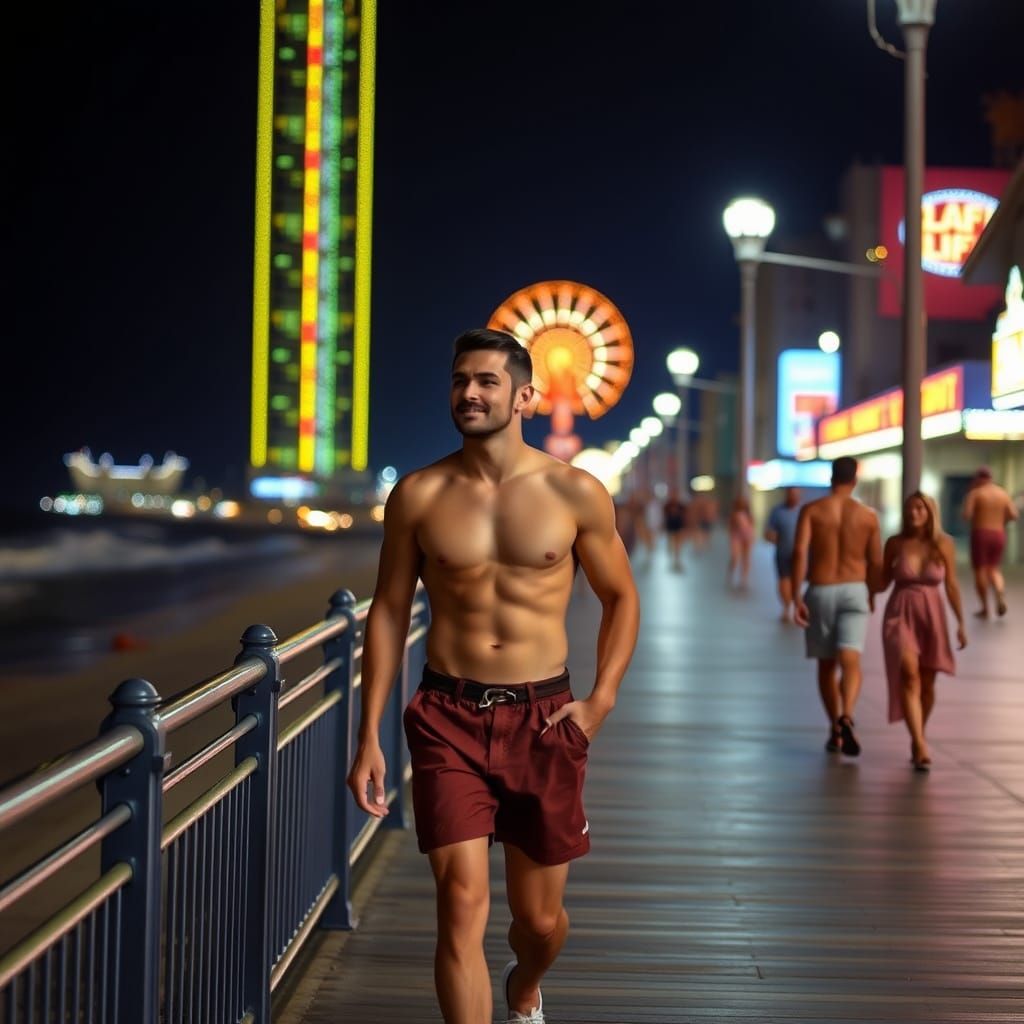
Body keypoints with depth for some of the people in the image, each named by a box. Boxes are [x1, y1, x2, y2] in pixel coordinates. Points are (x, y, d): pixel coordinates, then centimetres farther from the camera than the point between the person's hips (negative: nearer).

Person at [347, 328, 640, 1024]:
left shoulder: (575, 492, -2)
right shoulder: (419, 495, -1)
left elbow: (621, 598, 9)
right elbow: (389, 612, 4)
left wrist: (600, 701, -4)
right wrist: (369, 738, 0)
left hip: (543, 717, 1)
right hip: (450, 716, 0)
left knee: (541, 918, 13)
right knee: (462, 904, -12)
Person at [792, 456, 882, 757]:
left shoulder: (811, 510, -1)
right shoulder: (867, 516, 3)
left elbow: (799, 552, -13)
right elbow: (876, 563, 5)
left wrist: (796, 598, -14)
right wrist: (870, 595, 24)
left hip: (820, 592, 1)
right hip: (854, 591, -1)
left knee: (826, 665, 17)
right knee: (850, 662, -12)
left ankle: (835, 731, 26)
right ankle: (846, 718, -39)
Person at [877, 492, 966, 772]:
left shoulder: (943, 544, -2)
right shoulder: (895, 544, -2)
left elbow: (952, 585, 4)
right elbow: (882, 583, 6)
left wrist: (961, 623, 4)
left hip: (932, 615, 1)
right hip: (900, 615, -1)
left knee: (926, 684, 10)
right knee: (909, 677, -16)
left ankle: (917, 741, 30)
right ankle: (921, 746, -22)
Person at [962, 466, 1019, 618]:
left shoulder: (975, 493, -6)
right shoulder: (1003, 493, 7)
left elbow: (967, 514, -15)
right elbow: (1014, 515, 2)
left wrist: (975, 519, 6)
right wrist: (1000, 520, 16)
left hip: (981, 533, -4)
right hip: (999, 534, 4)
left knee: (980, 570, 5)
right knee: (994, 568, 17)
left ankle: (985, 608, 6)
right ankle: (1001, 597, -9)